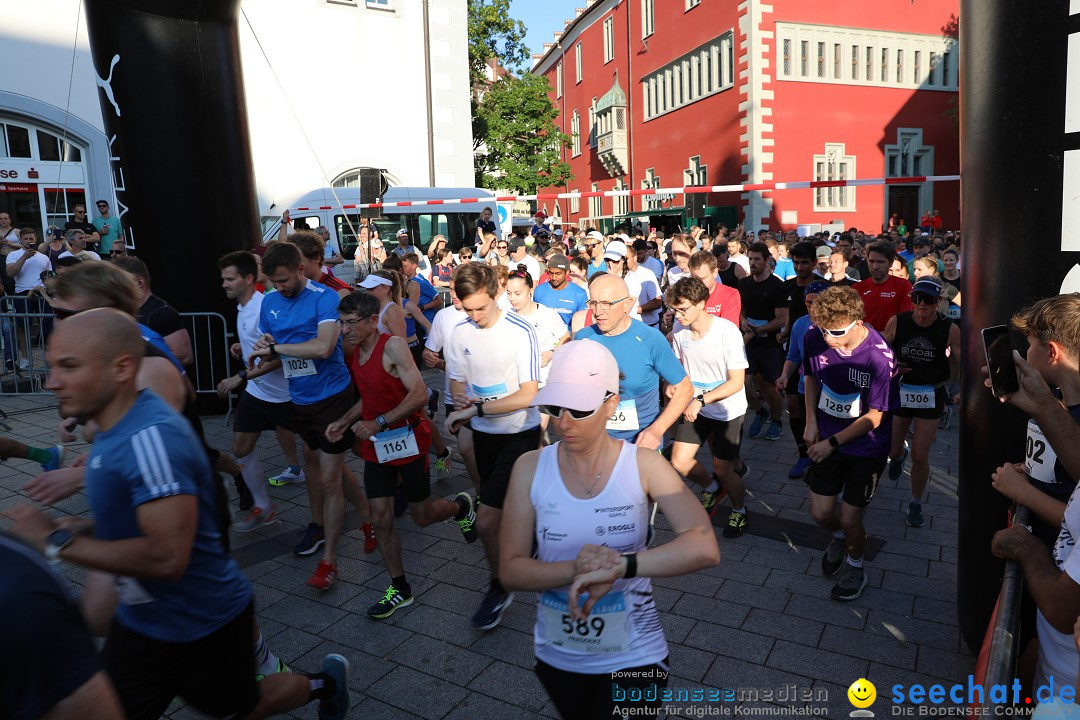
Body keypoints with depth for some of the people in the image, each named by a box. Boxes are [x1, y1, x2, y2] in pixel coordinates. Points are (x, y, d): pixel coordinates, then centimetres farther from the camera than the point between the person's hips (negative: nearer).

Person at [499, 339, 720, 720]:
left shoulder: (643, 466, -16)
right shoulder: (530, 468, -13)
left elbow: (704, 548, -27)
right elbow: (511, 570, -12)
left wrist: (619, 566, -38)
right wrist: (575, 570, -30)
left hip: (633, 658, -2)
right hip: (557, 656, 3)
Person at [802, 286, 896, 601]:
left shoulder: (878, 358, -28)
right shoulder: (814, 339, -15)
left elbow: (874, 417, -18)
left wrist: (833, 443, -17)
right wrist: (811, 421, -2)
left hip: (866, 447, -4)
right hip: (827, 439, 4)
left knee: (849, 519, 2)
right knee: (820, 512, 9)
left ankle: (855, 567, 34)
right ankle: (840, 537, 46)